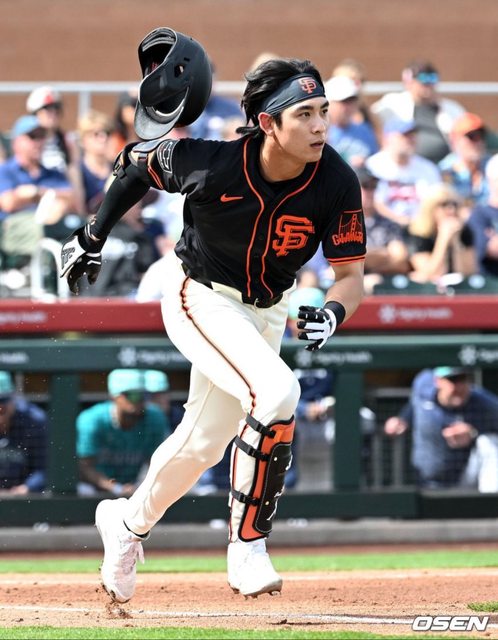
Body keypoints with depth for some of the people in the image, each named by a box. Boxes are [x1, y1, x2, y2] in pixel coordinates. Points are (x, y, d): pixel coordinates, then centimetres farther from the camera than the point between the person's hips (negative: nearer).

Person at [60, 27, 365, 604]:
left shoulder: (337, 183, -21)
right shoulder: (211, 161, -27)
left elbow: (351, 275, -16)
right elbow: (136, 167, -7)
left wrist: (332, 312, -37)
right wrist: (93, 237, 0)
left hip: (265, 312, 5)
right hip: (199, 297, -5)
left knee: (202, 443, 17)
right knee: (276, 393, -28)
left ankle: (127, 522, 45)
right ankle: (247, 547, -17)